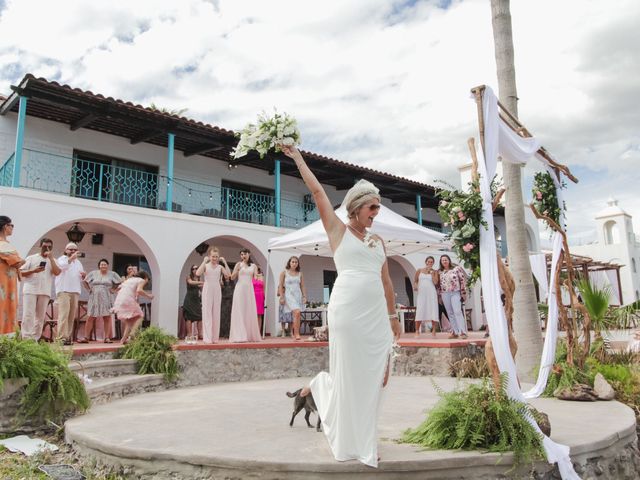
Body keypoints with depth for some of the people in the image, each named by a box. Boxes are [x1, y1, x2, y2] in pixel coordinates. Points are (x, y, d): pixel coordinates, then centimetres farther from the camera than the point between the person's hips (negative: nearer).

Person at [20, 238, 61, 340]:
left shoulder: (53, 261, 15)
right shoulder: (31, 258, 10)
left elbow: (57, 272, -4)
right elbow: (21, 272, 5)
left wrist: (50, 258, -5)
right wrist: (33, 271, -12)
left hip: (45, 292, 2)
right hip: (30, 290, -2)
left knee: (40, 317, 3)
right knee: (28, 315, -9)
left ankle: (35, 339, 7)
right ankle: (26, 339, -10)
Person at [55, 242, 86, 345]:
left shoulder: (78, 262, 24)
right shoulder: (62, 259, 6)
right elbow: (61, 266, -18)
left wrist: (83, 276, 5)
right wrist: (71, 258, -31)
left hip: (75, 291, 6)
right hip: (64, 290, -6)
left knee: (72, 316, 4)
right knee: (64, 315, -14)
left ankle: (68, 337, 8)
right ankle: (62, 338, -17)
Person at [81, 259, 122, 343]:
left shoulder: (112, 274, 5)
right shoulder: (93, 273, 7)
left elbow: (120, 282, 8)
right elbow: (84, 281, 14)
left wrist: (112, 289, 3)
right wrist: (89, 289, 4)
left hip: (106, 299, -1)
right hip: (94, 299, 1)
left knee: (107, 318, -3)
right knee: (90, 318, -2)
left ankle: (107, 338, 1)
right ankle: (86, 337, 2)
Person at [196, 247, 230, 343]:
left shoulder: (220, 267, 7)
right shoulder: (205, 265, 1)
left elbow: (228, 274, -9)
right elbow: (198, 273, -17)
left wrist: (224, 262, -9)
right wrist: (204, 261, -17)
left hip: (217, 290, 3)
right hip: (207, 290, -3)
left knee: (216, 313, 6)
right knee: (207, 313, -4)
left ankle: (215, 337, 12)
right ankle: (207, 338, -3)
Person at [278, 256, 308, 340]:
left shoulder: (299, 274, 11)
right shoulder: (284, 272, 2)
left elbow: (302, 286, 14)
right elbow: (280, 285, 0)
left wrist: (304, 296, 6)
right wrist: (281, 297, -8)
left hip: (298, 295, 4)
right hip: (289, 295, -4)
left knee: (296, 315, 4)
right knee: (296, 312, -22)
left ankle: (296, 333, 13)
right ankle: (297, 334, -17)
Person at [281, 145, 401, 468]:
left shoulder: (378, 241, 18)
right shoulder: (337, 229, 4)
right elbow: (316, 190, 2)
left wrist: (393, 315, 19)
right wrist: (297, 157, 7)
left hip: (376, 313, 5)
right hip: (347, 309, -5)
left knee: (372, 376, 6)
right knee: (348, 374, 0)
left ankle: (364, 443, 22)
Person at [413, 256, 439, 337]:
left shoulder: (434, 271, 8)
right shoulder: (419, 270, 11)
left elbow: (435, 282, -5)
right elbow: (415, 280, 15)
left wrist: (431, 272, -5)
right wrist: (415, 286, -5)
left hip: (431, 293, 0)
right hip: (421, 293, 0)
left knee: (433, 311, -4)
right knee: (419, 311, -6)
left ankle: (433, 331, 1)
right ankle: (417, 331, -2)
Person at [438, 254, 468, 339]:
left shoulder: (456, 268, 1)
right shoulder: (440, 272, 11)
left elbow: (462, 280, -2)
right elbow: (439, 284, 15)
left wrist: (463, 293, -6)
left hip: (455, 293, -4)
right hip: (445, 294, 4)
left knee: (457, 311, -15)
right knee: (450, 313, 4)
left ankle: (462, 332, -16)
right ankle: (455, 332, 8)